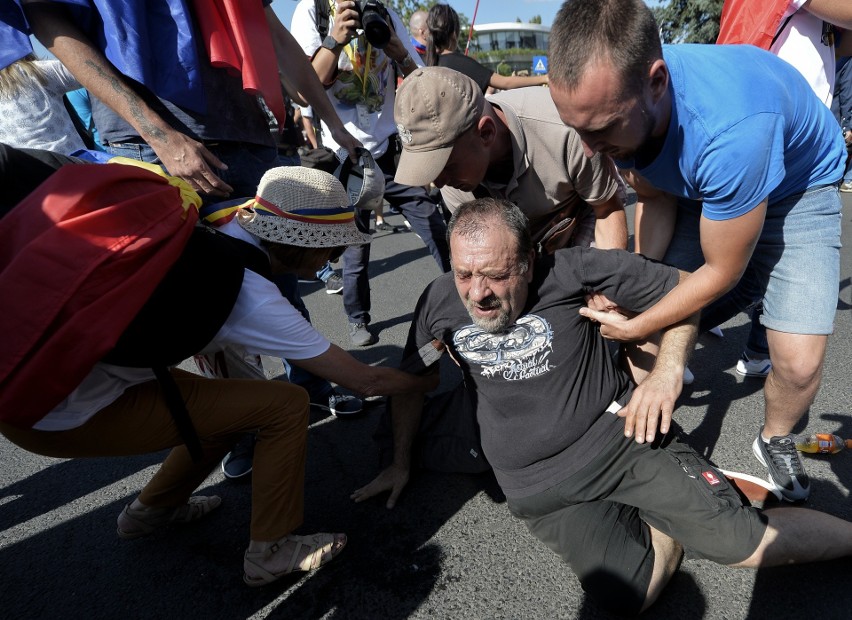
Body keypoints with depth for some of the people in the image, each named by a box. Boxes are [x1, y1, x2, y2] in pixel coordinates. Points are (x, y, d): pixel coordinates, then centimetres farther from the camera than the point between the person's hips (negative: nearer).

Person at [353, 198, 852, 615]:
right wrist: (401, 462, 20)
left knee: (750, 544, -14)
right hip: (541, 489, 2)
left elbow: (684, 286, -1)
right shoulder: (440, 302, -2)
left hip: (626, 438, -1)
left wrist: (668, 372, -14)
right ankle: (672, 529, 10)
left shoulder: (573, 271, -11)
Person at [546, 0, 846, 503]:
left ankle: (776, 441, 18)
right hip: (698, 188, 5)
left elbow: (723, 271, -28)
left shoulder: (729, 130, -44)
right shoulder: (613, 97, -24)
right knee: (659, 321, -6)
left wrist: (637, 327, -21)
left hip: (797, 186, -4)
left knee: (798, 362, -16)